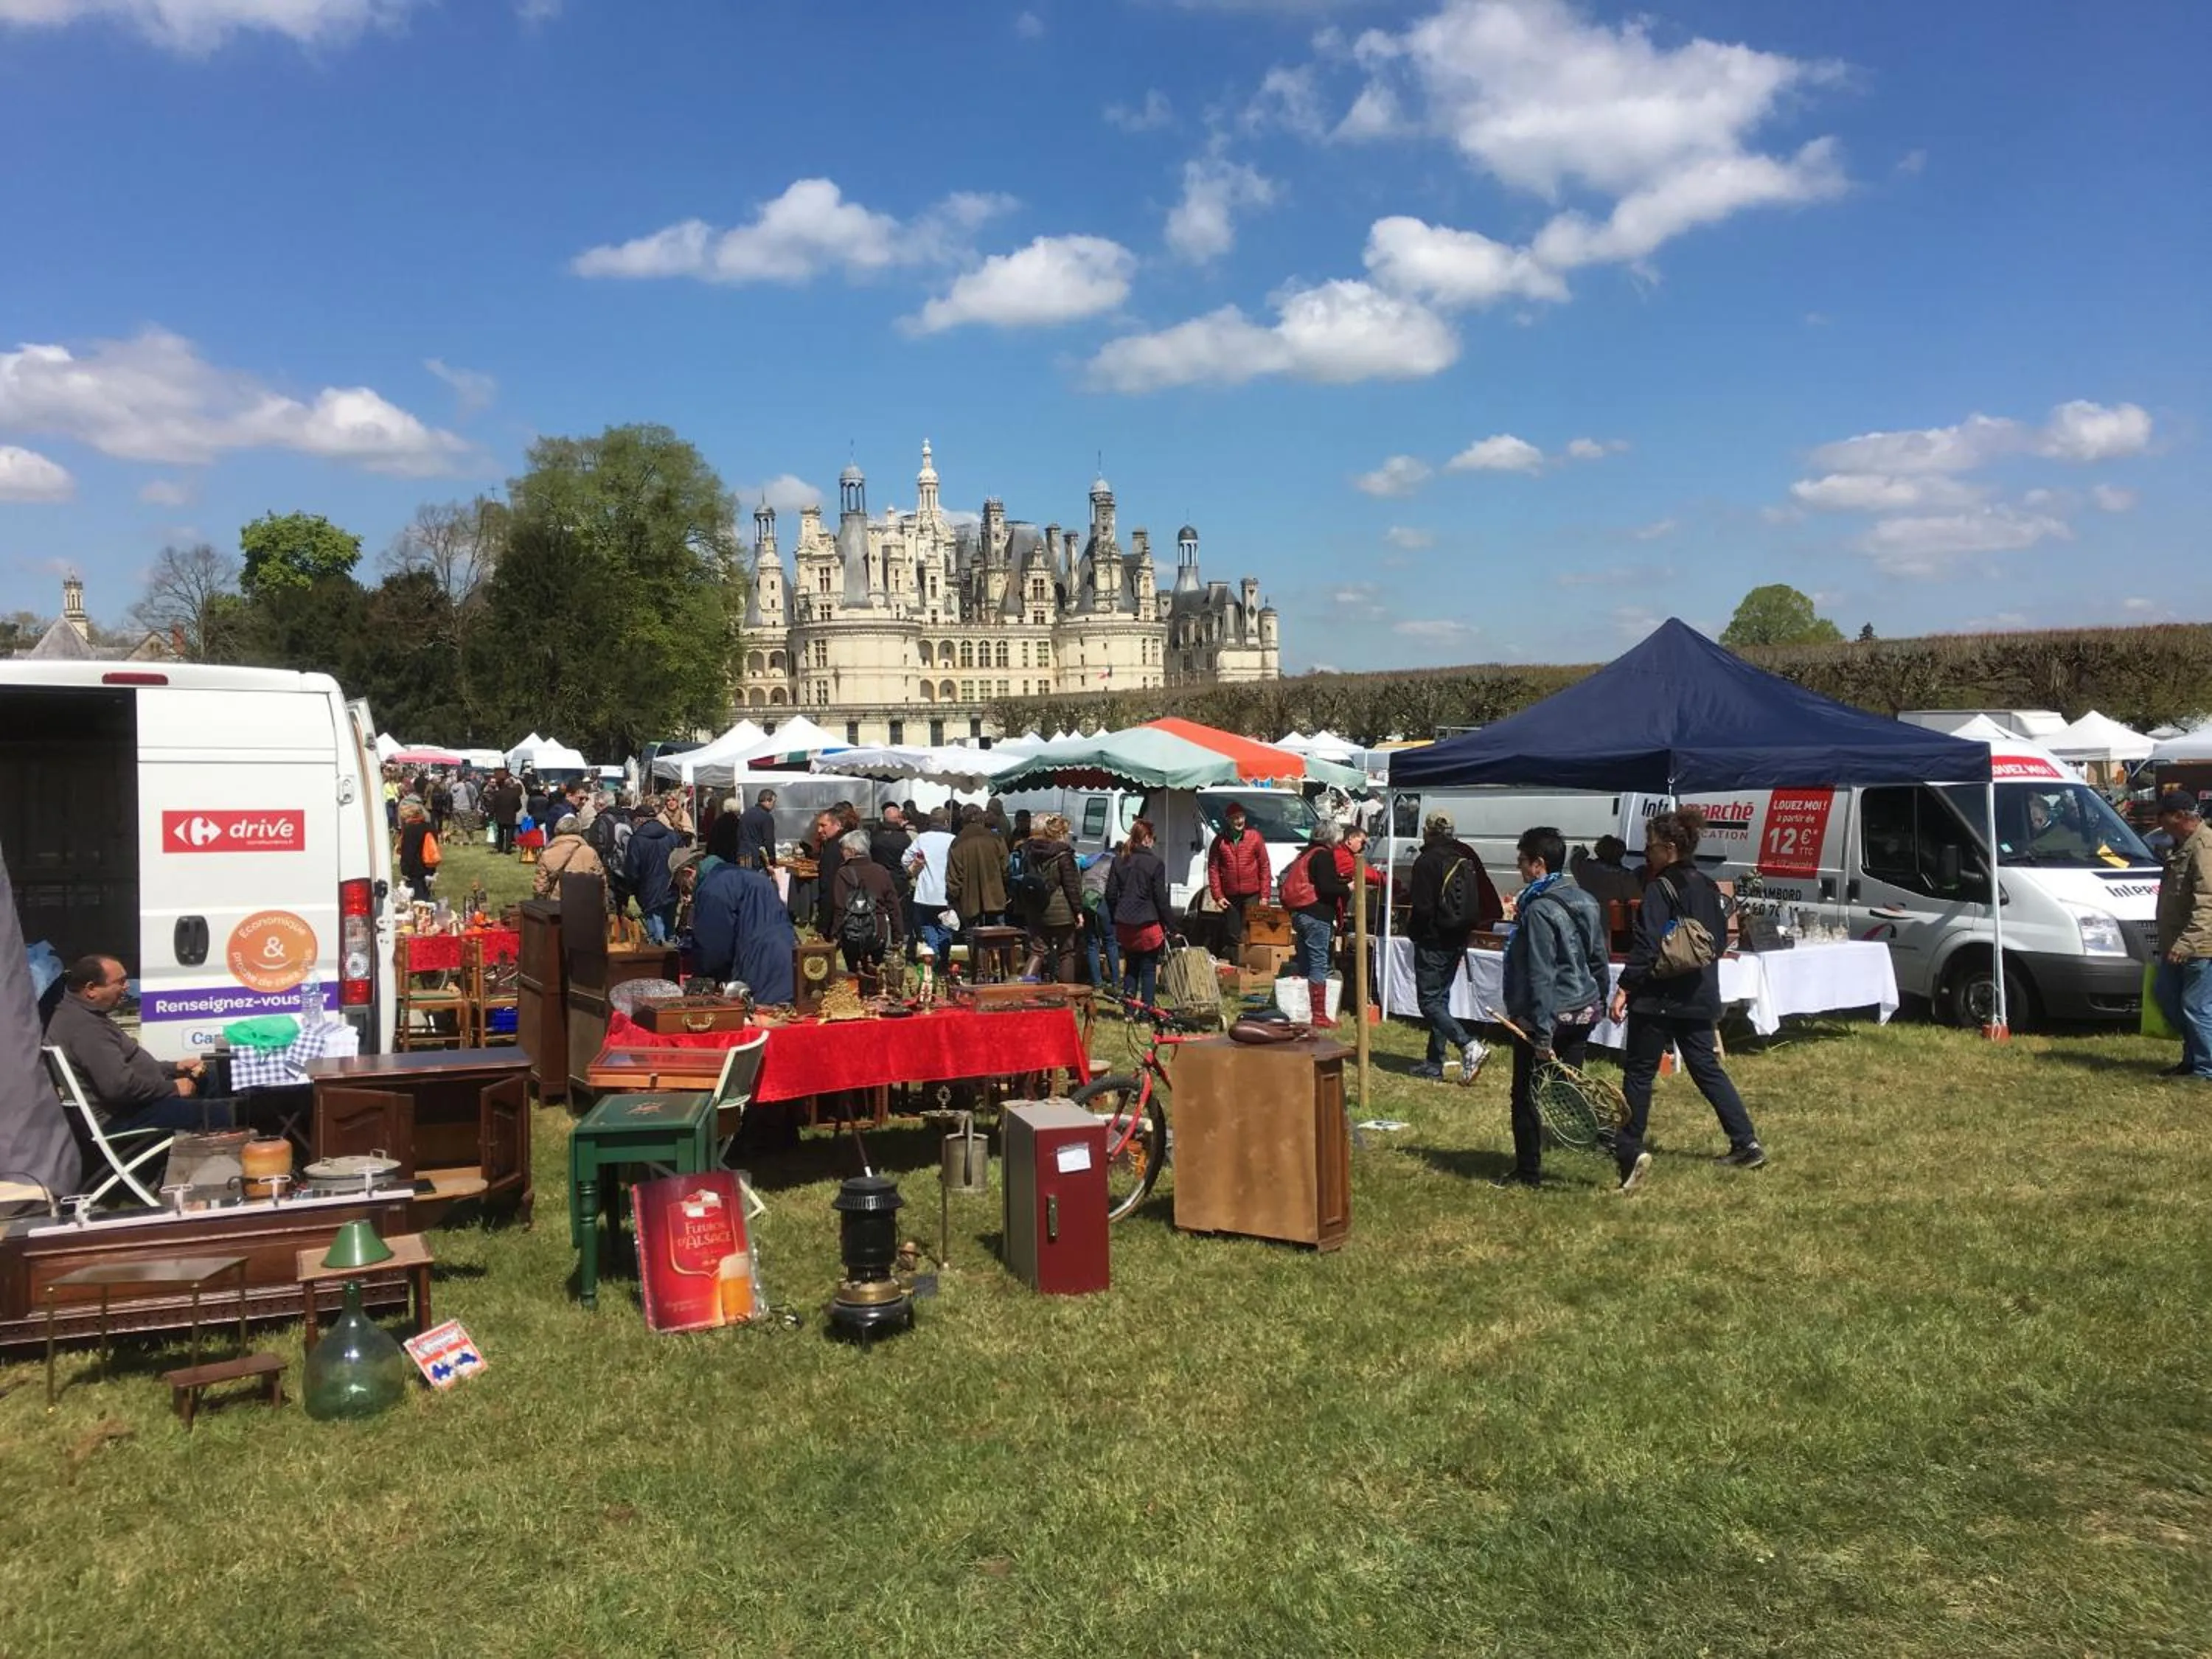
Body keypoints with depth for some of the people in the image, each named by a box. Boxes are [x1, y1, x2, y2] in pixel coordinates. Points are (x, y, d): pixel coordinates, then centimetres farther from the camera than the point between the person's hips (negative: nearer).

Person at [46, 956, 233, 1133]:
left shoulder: (89, 1017, 13)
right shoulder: (84, 1027, -23)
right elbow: (119, 1085, -30)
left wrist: (174, 1068, 14)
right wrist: (172, 1088, -17)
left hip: (129, 1104, 11)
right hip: (119, 1119, -11)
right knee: (221, 1113, -17)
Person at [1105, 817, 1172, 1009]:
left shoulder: (1119, 860, 4)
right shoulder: (1155, 863, -10)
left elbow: (1110, 894, 7)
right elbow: (1161, 898, -9)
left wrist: (1115, 919, 16)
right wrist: (1169, 924, 0)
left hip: (1125, 925, 5)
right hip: (1148, 924, -5)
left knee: (1130, 967, 16)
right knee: (1149, 970, 4)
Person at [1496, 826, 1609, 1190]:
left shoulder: (1539, 909, -18)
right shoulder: (1587, 902, 8)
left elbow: (1541, 977, -21)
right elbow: (1600, 960, 14)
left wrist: (1543, 1036, -20)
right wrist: (1597, 1002, 24)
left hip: (1547, 1016, -8)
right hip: (1583, 1013, 8)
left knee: (1526, 1095, 6)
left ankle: (1528, 1172, 15)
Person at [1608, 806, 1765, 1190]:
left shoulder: (1660, 889, -13)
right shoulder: (1706, 886, 11)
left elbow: (1646, 946, -20)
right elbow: (1721, 939, 18)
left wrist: (1623, 989, -20)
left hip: (1658, 998, -8)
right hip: (1699, 998, 8)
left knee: (1638, 1073, 1)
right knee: (1707, 1068, 15)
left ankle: (1629, 1151, 3)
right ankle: (1746, 1143, 12)